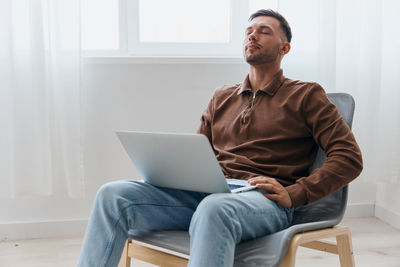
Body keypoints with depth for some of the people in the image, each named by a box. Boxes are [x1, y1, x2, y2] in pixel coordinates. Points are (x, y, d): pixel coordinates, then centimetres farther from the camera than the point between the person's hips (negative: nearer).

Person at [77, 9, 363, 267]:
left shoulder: (306, 95, 11)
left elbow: (350, 156, 1)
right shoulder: (222, 97, 26)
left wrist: (293, 194, -12)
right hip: (207, 193, 5)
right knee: (113, 194, -17)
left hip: (265, 199, -4)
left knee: (213, 210, -42)